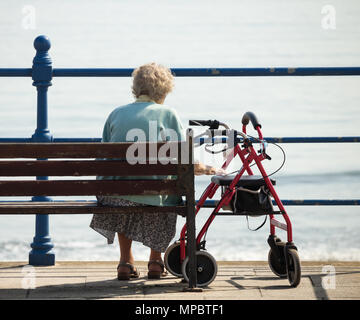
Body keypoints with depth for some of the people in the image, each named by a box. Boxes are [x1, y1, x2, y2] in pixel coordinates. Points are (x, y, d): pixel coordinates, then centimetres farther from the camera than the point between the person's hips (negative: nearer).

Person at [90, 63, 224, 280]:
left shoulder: (116, 113, 11)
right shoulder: (168, 114, 1)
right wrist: (205, 169, 17)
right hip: (149, 194, -3)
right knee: (170, 192, 32)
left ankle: (126, 262, 34)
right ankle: (156, 260, 30)